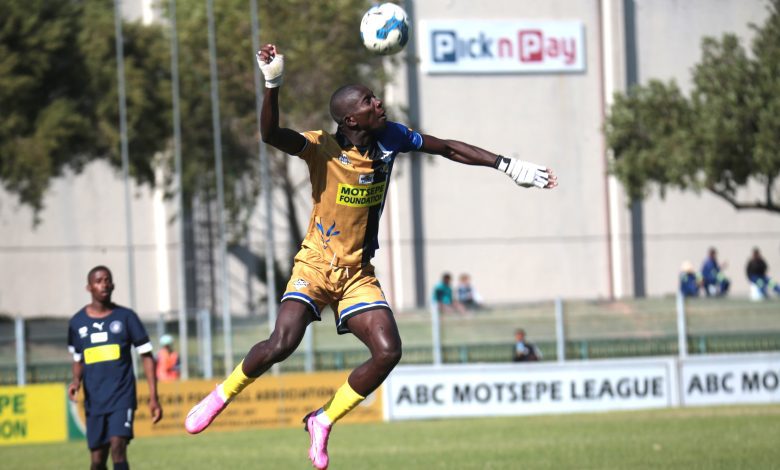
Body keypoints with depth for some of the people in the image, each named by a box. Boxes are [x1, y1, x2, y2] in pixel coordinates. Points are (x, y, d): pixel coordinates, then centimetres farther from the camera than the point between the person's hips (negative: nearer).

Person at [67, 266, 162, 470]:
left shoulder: (126, 317, 0)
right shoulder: (77, 322, 7)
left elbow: (146, 355, 3)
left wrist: (153, 397, -3)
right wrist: (76, 380, -3)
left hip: (122, 398, -3)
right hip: (94, 401, 3)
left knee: (118, 448, -21)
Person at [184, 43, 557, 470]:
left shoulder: (390, 139, -4)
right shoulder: (323, 148, -16)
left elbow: (449, 149, 8)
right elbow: (270, 134, -33)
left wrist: (507, 166, 6)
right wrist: (272, 84, -48)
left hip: (358, 273, 4)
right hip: (315, 266, -4)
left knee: (388, 352, -14)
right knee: (281, 344, -23)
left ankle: (323, 421, 6)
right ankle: (221, 396, 5)